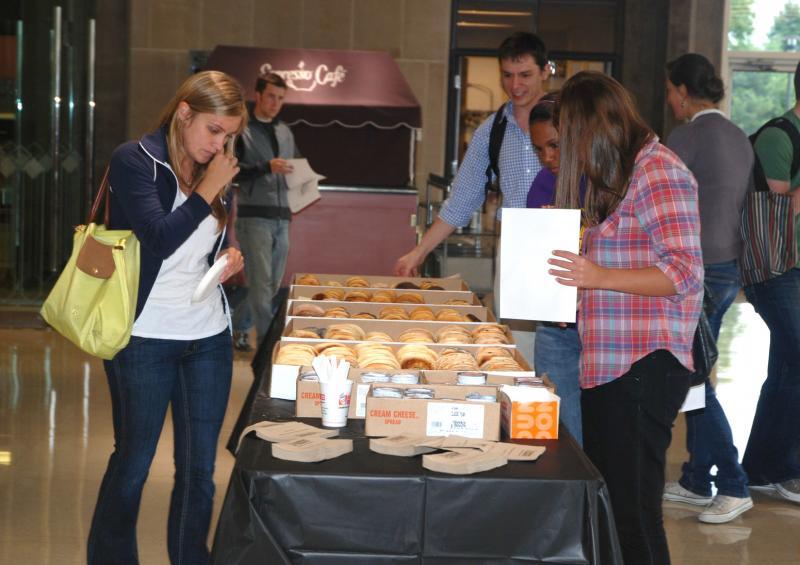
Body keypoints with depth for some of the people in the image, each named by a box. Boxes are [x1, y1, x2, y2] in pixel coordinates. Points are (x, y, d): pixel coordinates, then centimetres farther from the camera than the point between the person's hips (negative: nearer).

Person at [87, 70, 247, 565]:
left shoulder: (213, 170, 9)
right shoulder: (136, 161, -9)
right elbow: (160, 239, -21)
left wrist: (229, 260, 2)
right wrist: (207, 190, -13)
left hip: (209, 337, 5)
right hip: (146, 338, -5)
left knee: (199, 467, 9)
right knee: (132, 463, 7)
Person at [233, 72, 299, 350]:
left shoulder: (285, 132, 17)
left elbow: (296, 166, 27)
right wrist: (267, 167, -22)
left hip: (281, 217, 7)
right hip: (254, 215, -7)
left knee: (273, 284, 11)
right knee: (261, 284, -9)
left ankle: (237, 328, 28)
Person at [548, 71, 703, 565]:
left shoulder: (657, 172, -12)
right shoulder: (621, 173, 18)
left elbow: (684, 273, -19)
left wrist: (600, 278, -26)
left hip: (644, 367, -10)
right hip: (608, 366, 10)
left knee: (632, 514, -6)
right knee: (604, 503, 16)